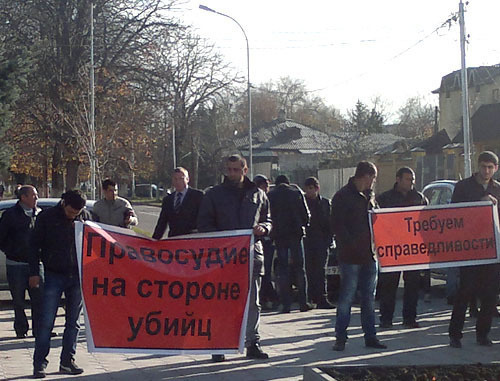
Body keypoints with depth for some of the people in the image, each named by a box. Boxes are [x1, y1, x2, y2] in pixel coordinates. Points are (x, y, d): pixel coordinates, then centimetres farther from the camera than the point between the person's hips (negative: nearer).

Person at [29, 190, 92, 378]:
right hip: (54, 276, -3)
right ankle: (39, 363, 0)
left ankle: (67, 361, 16)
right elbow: (35, 246, 1)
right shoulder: (46, 217, -3)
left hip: (78, 276, 3)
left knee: (73, 322, 7)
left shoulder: (85, 216, 4)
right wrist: (34, 272, -4)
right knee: (46, 321, -6)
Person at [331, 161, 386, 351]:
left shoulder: (370, 195, 15)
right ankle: (340, 338, 2)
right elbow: (337, 226, -12)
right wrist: (351, 244, -18)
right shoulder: (343, 196, -8)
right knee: (347, 296, -4)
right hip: (351, 256, -7)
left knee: (369, 297, 11)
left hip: (370, 253, 7)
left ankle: (370, 336, 17)